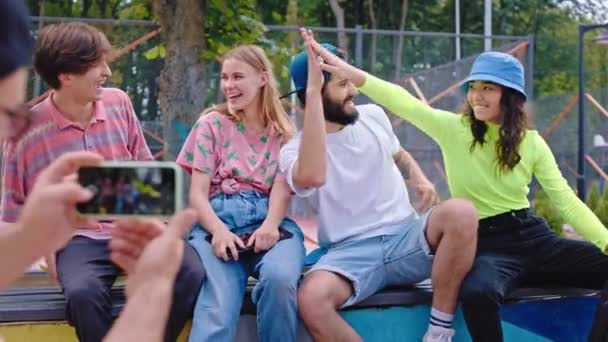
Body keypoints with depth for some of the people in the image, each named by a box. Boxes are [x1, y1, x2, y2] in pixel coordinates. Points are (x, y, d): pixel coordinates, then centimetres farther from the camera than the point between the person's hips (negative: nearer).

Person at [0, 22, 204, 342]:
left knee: (192, 272, -25)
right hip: (78, 239, -3)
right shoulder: (28, 129, -6)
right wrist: (48, 250, -6)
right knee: (83, 292, -37)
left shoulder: (118, 102, 4)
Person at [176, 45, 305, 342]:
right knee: (217, 309, -32)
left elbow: (282, 188, 2)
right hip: (217, 219, -1)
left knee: (280, 278, -35)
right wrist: (218, 230, -18)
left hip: (267, 220, 1)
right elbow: (197, 192, 4)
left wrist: (271, 225, -22)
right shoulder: (212, 124, 13)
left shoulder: (283, 132, 17)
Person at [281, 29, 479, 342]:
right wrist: (313, 92, -32)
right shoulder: (295, 149, -7)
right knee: (311, 300, -37)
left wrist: (419, 178, 5)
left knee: (461, 212, -29)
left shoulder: (373, 115, 9)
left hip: (406, 237, 4)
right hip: (350, 252, -3)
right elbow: (311, 177, -34)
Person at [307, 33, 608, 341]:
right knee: (477, 293, -39)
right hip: (486, 244, -3)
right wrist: (351, 73, -29)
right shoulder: (453, 130, -2)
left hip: (534, 237, 3)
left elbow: (566, 201, 3)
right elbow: (403, 102, -15)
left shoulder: (532, 143, 5)